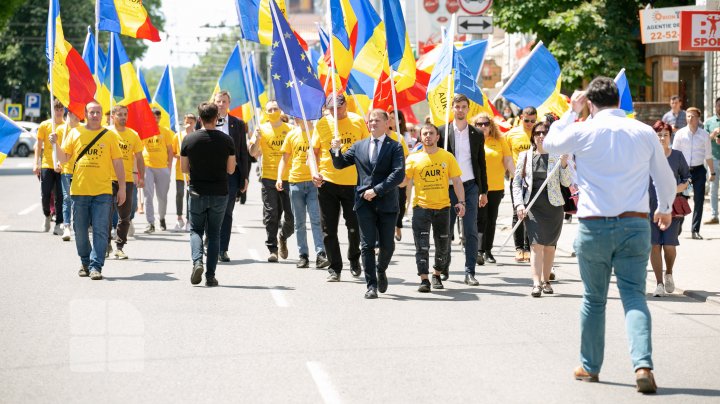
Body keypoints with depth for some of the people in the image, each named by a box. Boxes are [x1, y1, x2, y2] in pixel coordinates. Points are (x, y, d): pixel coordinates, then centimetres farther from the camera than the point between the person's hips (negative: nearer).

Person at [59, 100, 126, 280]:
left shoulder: (110, 135, 5)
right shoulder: (75, 133, 8)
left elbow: (117, 163, 6)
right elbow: (64, 158, 10)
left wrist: (122, 188, 3)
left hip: (102, 192, -2)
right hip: (79, 190, 2)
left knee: (100, 231, -8)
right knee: (80, 230, 8)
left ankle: (96, 266, -6)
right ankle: (85, 263, 25)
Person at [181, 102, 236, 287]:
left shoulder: (189, 139, -5)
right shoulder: (226, 140, -5)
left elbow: (184, 169, 1)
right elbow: (231, 169, 0)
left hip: (197, 193, 0)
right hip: (219, 193, 0)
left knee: (196, 230, 13)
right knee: (214, 233, 9)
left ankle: (197, 262, -13)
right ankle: (210, 275, 5)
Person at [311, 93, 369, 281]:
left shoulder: (358, 121, 1)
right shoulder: (322, 124, 1)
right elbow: (314, 151, 7)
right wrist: (314, 172, -9)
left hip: (353, 182, 0)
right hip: (327, 181, 1)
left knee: (354, 225, 7)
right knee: (329, 229, 3)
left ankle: (354, 260, 31)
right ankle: (334, 268, 13)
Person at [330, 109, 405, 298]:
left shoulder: (395, 147, 1)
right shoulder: (359, 146, 13)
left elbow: (399, 174, -10)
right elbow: (339, 164, 18)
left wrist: (376, 190, -15)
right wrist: (336, 151, -4)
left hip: (387, 203, -2)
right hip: (364, 203, 2)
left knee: (387, 245, 5)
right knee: (367, 245, -2)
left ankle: (381, 271, 34)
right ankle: (371, 285, 1)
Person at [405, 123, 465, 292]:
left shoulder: (447, 157, 4)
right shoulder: (413, 158, 3)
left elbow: (457, 181, 4)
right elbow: (403, 181, 2)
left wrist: (461, 202, -6)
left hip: (442, 207, 2)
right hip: (421, 206, -1)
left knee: (443, 246, 9)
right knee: (422, 246, -8)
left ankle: (437, 275, 29)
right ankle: (424, 280, -5)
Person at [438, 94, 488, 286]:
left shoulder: (477, 135, 9)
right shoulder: (442, 131, 3)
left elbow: (481, 164, 12)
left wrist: (484, 191, 10)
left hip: (470, 186, 1)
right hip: (448, 187, -1)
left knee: (471, 231, -3)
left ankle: (470, 272, -2)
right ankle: (443, 268, 18)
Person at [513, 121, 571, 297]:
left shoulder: (557, 156, 2)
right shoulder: (525, 156, 6)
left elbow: (567, 182, 0)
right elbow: (517, 182, 7)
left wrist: (564, 164, -15)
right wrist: (519, 204, -5)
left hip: (553, 205, 1)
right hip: (532, 205, -1)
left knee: (550, 245, 9)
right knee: (536, 243, -13)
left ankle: (546, 280, 25)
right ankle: (536, 283, -19)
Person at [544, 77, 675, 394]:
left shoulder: (583, 132, -5)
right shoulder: (644, 133, 3)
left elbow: (550, 143, 16)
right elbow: (666, 179, 12)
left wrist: (571, 111, 23)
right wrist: (665, 209, 31)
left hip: (594, 227, -1)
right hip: (636, 225, 1)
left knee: (594, 299, 13)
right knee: (634, 296, 1)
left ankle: (589, 367, 23)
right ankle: (643, 365, -17)